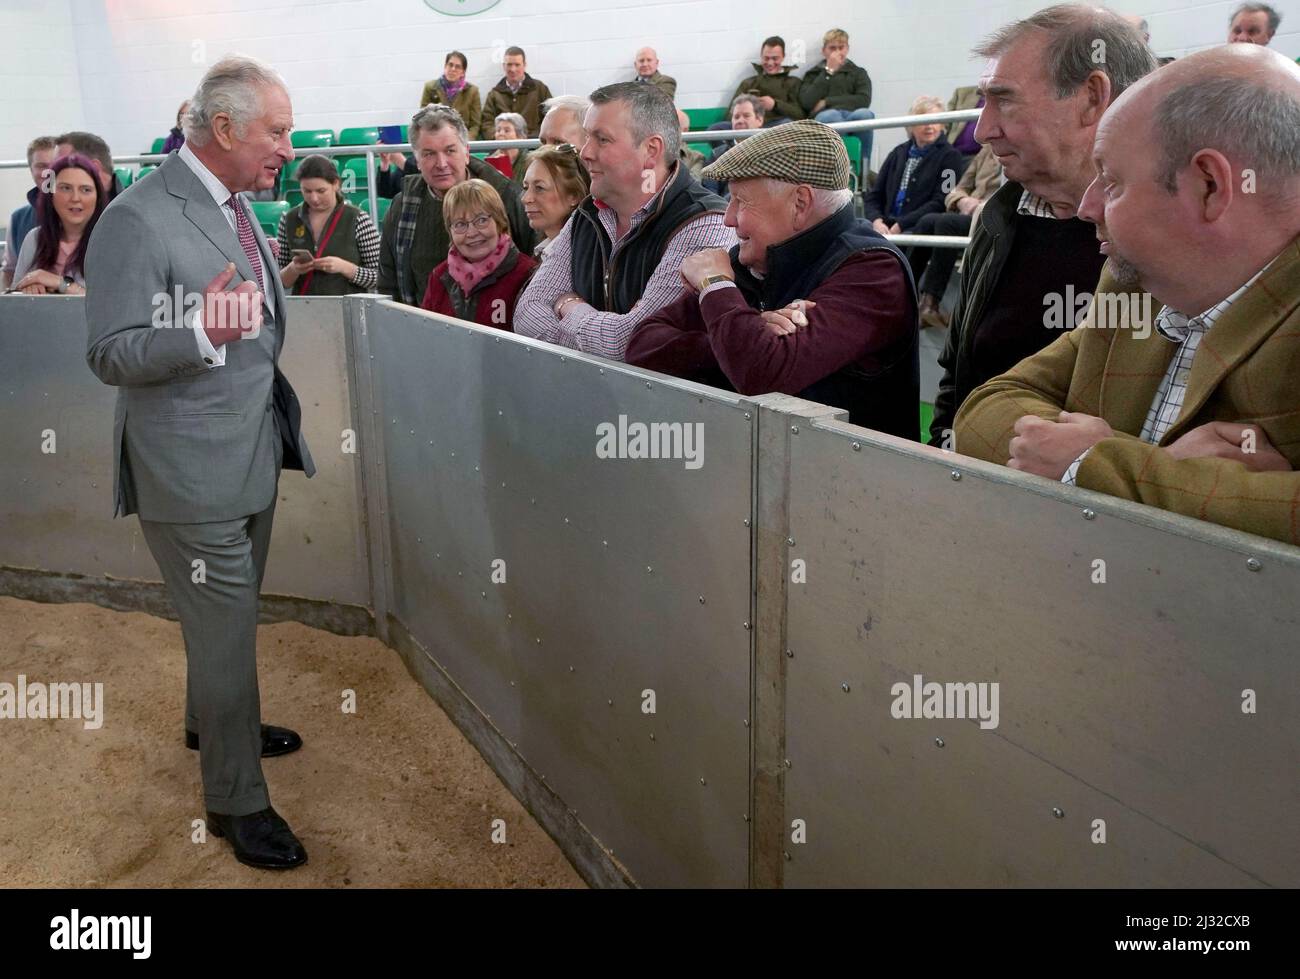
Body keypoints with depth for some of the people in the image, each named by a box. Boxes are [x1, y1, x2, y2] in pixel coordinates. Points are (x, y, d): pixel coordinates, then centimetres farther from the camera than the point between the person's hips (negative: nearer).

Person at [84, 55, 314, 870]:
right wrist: (202, 329, -34)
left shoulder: (237, 205, 10)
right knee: (225, 630, 2)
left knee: (230, 617, 23)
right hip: (193, 471, -8)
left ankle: (213, 723, 46)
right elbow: (110, 355, -20)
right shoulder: (137, 219, -18)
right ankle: (236, 800, 19)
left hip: (254, 454, 8)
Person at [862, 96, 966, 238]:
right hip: (887, 226, 4)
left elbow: (940, 204, -4)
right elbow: (873, 196, 16)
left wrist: (900, 225, -13)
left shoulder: (950, 156, 7)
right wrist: (877, 221, -6)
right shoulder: (898, 153, 22)